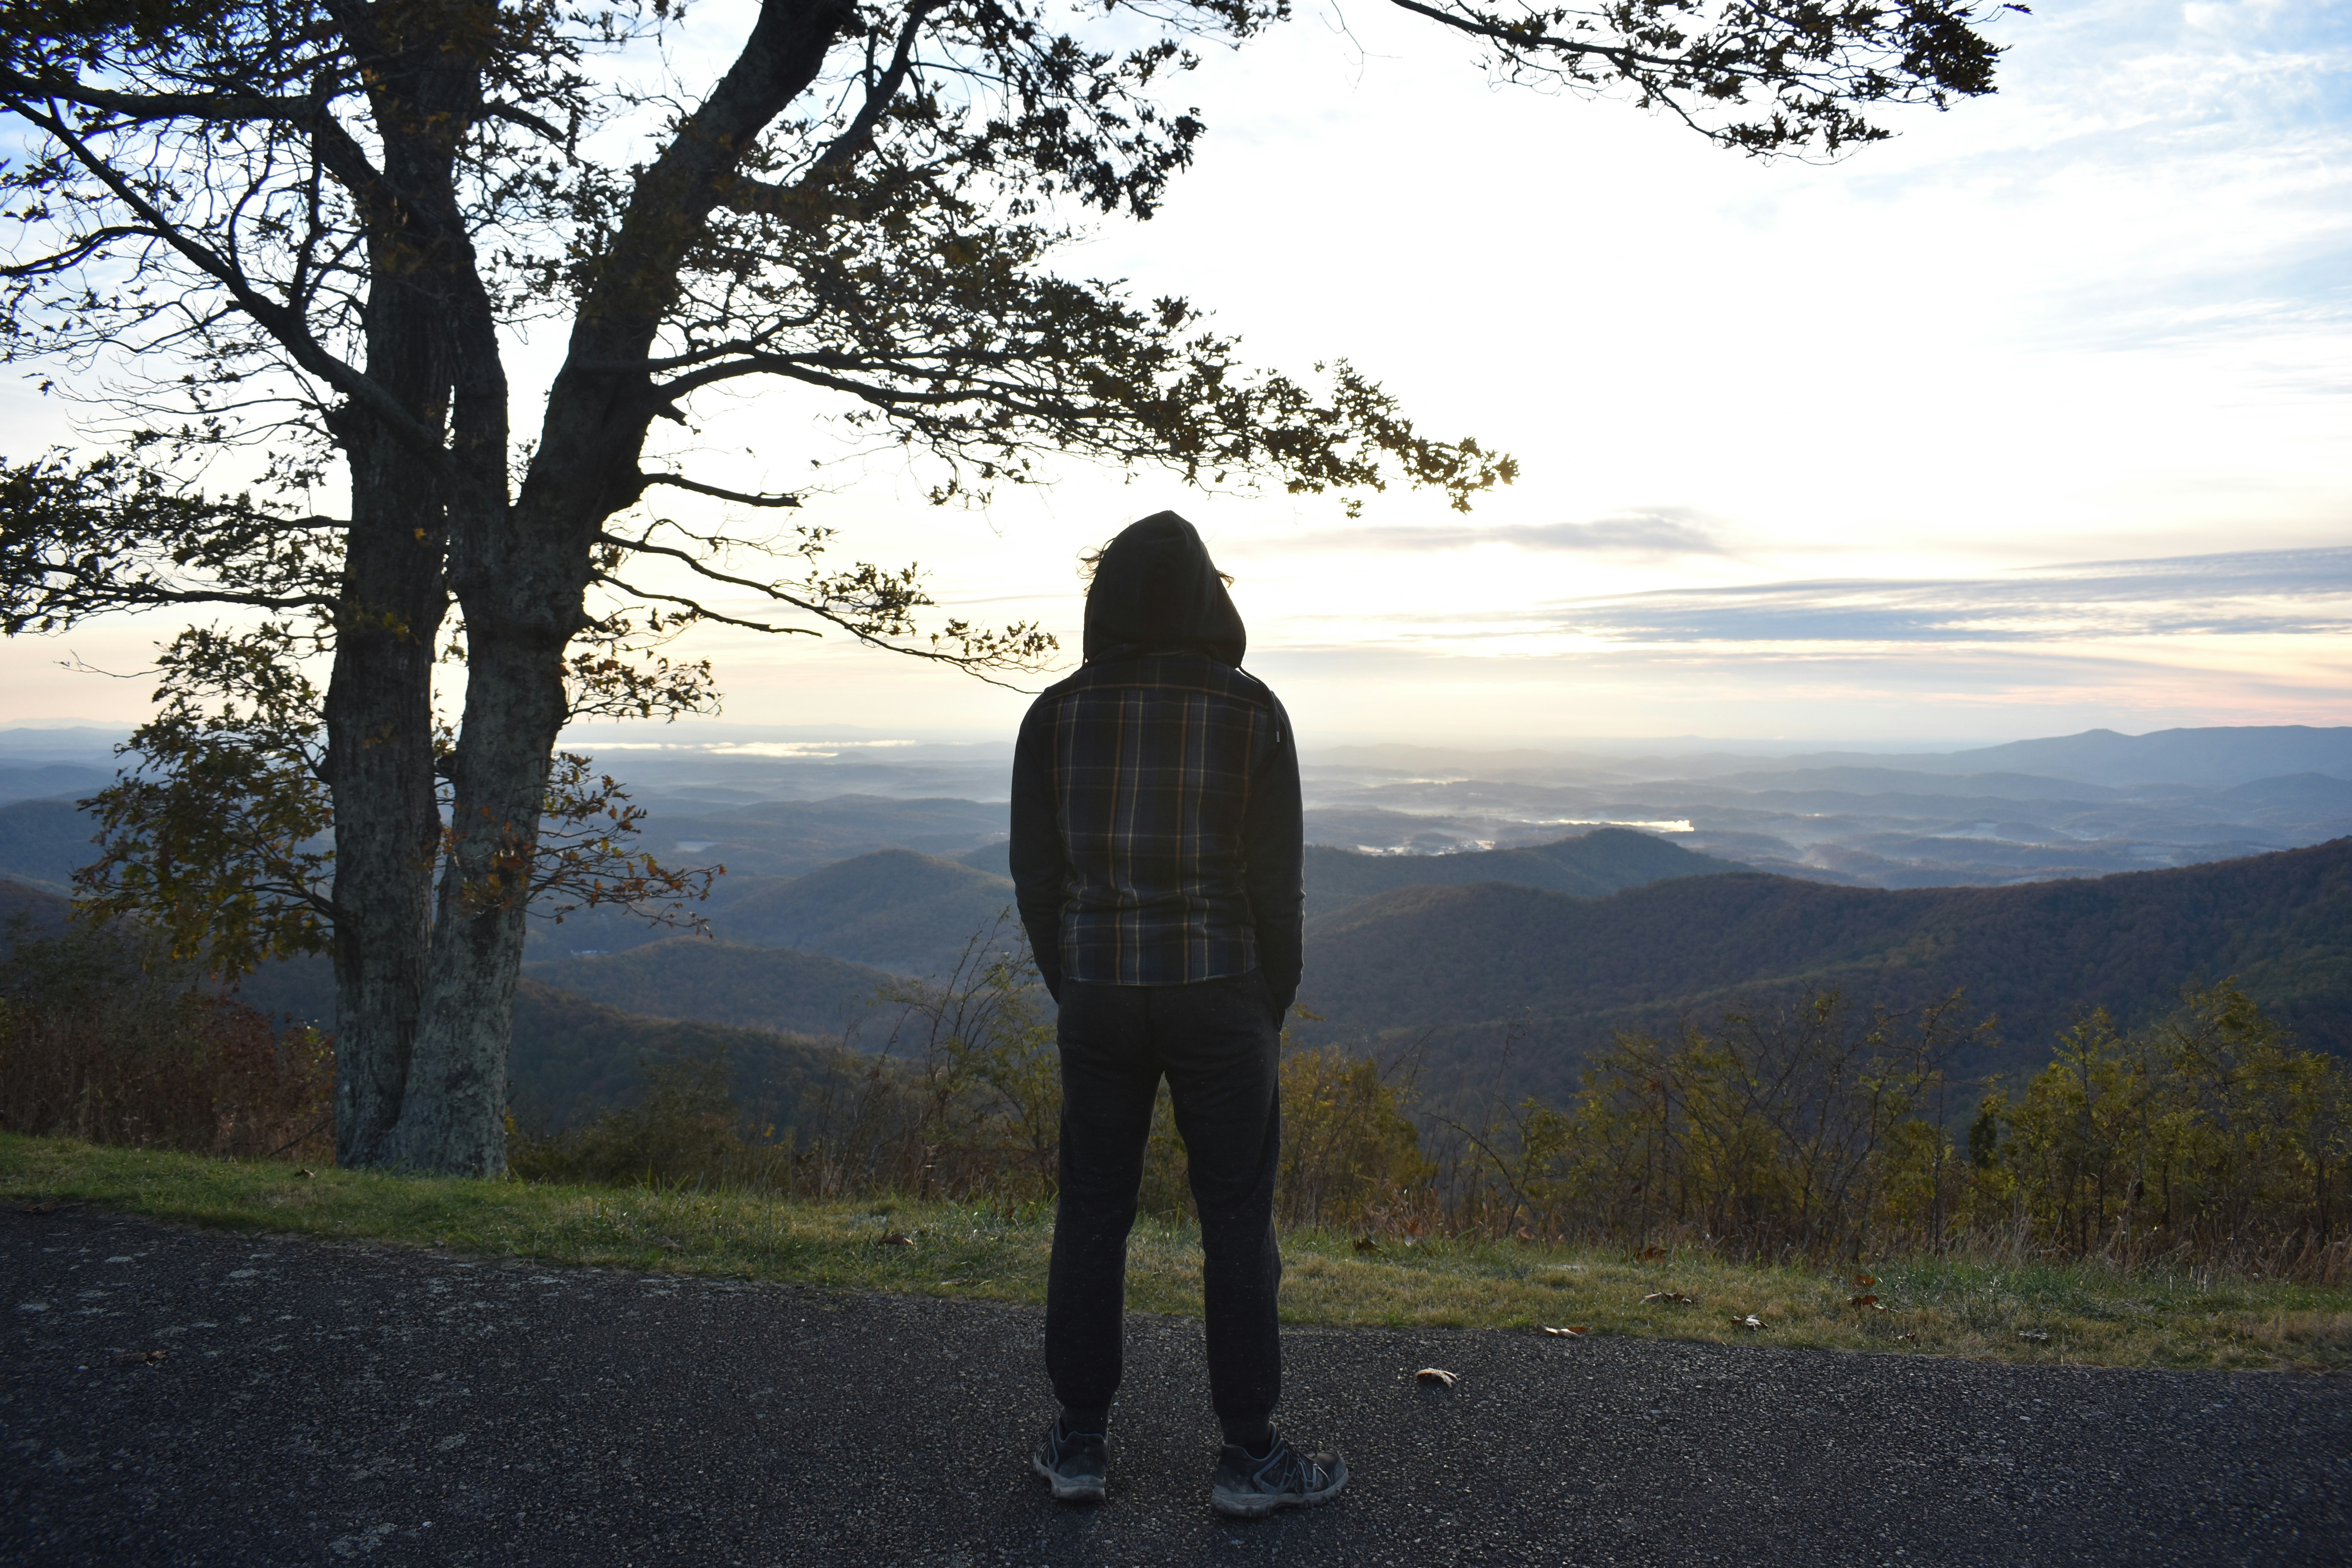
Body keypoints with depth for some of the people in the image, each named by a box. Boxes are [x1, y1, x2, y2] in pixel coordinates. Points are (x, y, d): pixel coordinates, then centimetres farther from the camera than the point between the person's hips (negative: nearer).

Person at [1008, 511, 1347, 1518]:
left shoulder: (1057, 715, -1)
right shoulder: (1252, 714, -7)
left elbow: (1035, 875, 2)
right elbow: (1275, 880, -6)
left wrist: (1073, 989, 14)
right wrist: (1273, 1005, 7)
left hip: (1096, 999, 2)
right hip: (1219, 999, -2)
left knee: (1090, 1217, 14)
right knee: (1237, 1222, 9)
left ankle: (1079, 1444, 23)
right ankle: (1248, 1456, 18)